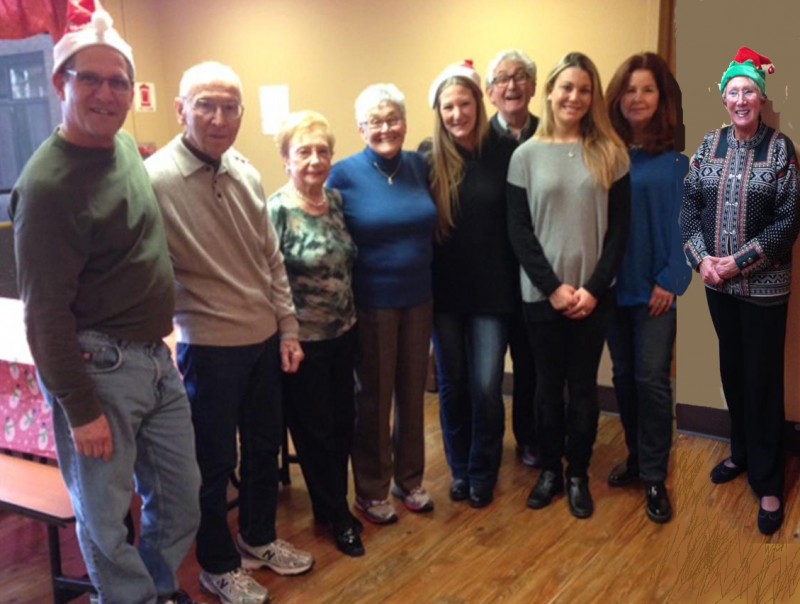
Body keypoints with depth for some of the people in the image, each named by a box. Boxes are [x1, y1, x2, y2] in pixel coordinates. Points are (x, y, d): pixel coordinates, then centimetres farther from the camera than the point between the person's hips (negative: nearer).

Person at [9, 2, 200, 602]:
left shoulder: (128, 147, 7)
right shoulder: (48, 184, -18)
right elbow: (46, 313, -18)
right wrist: (81, 409, -15)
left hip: (156, 357, 8)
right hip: (97, 366, -8)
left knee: (181, 497, 18)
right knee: (106, 518, 7)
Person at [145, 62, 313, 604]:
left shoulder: (247, 173, 3)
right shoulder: (155, 179, -17)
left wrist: (288, 327, 9)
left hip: (265, 340, 7)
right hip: (208, 347, -6)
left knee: (265, 446, 20)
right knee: (215, 462, 9)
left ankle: (259, 539, 42)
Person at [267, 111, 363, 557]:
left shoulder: (336, 200, 4)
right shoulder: (276, 211, -15)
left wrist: (352, 318, 11)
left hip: (343, 334, 6)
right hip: (303, 340, -6)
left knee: (343, 422, 15)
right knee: (315, 429, 9)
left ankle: (336, 504, 36)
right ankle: (335, 515, 28)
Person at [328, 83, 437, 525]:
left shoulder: (419, 166, 2)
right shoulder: (345, 174, -10)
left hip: (418, 299, 4)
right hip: (372, 303, -4)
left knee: (412, 393, 15)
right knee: (374, 399, 9)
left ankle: (409, 479, 34)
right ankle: (371, 491, 27)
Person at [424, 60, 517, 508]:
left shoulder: (505, 153, -5)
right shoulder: (428, 158, -3)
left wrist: (517, 278, -5)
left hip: (492, 289, -1)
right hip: (445, 290, 1)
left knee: (486, 386, 1)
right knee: (452, 384, 13)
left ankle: (483, 472, 23)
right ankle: (459, 468, 32)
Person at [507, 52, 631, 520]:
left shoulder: (610, 153, 0)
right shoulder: (526, 155, 0)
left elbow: (620, 228, -1)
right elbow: (518, 230, -3)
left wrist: (594, 288, -10)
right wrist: (553, 287, -11)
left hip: (595, 293, 0)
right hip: (542, 294, 0)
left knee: (583, 386, 9)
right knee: (548, 384, 11)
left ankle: (578, 474, 26)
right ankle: (550, 470, 28)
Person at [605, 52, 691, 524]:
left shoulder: (677, 155, -4)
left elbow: (685, 219, -6)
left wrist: (671, 279, -12)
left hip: (654, 284, -3)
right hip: (613, 282, 4)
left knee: (652, 378, -4)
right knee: (624, 375, 12)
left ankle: (655, 477, 8)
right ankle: (637, 458, 28)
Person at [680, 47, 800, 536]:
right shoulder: (710, 145, 5)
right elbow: (690, 204, 5)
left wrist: (738, 261, -16)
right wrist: (701, 259, -9)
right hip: (717, 281, 4)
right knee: (732, 370, 16)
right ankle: (742, 454, 34)